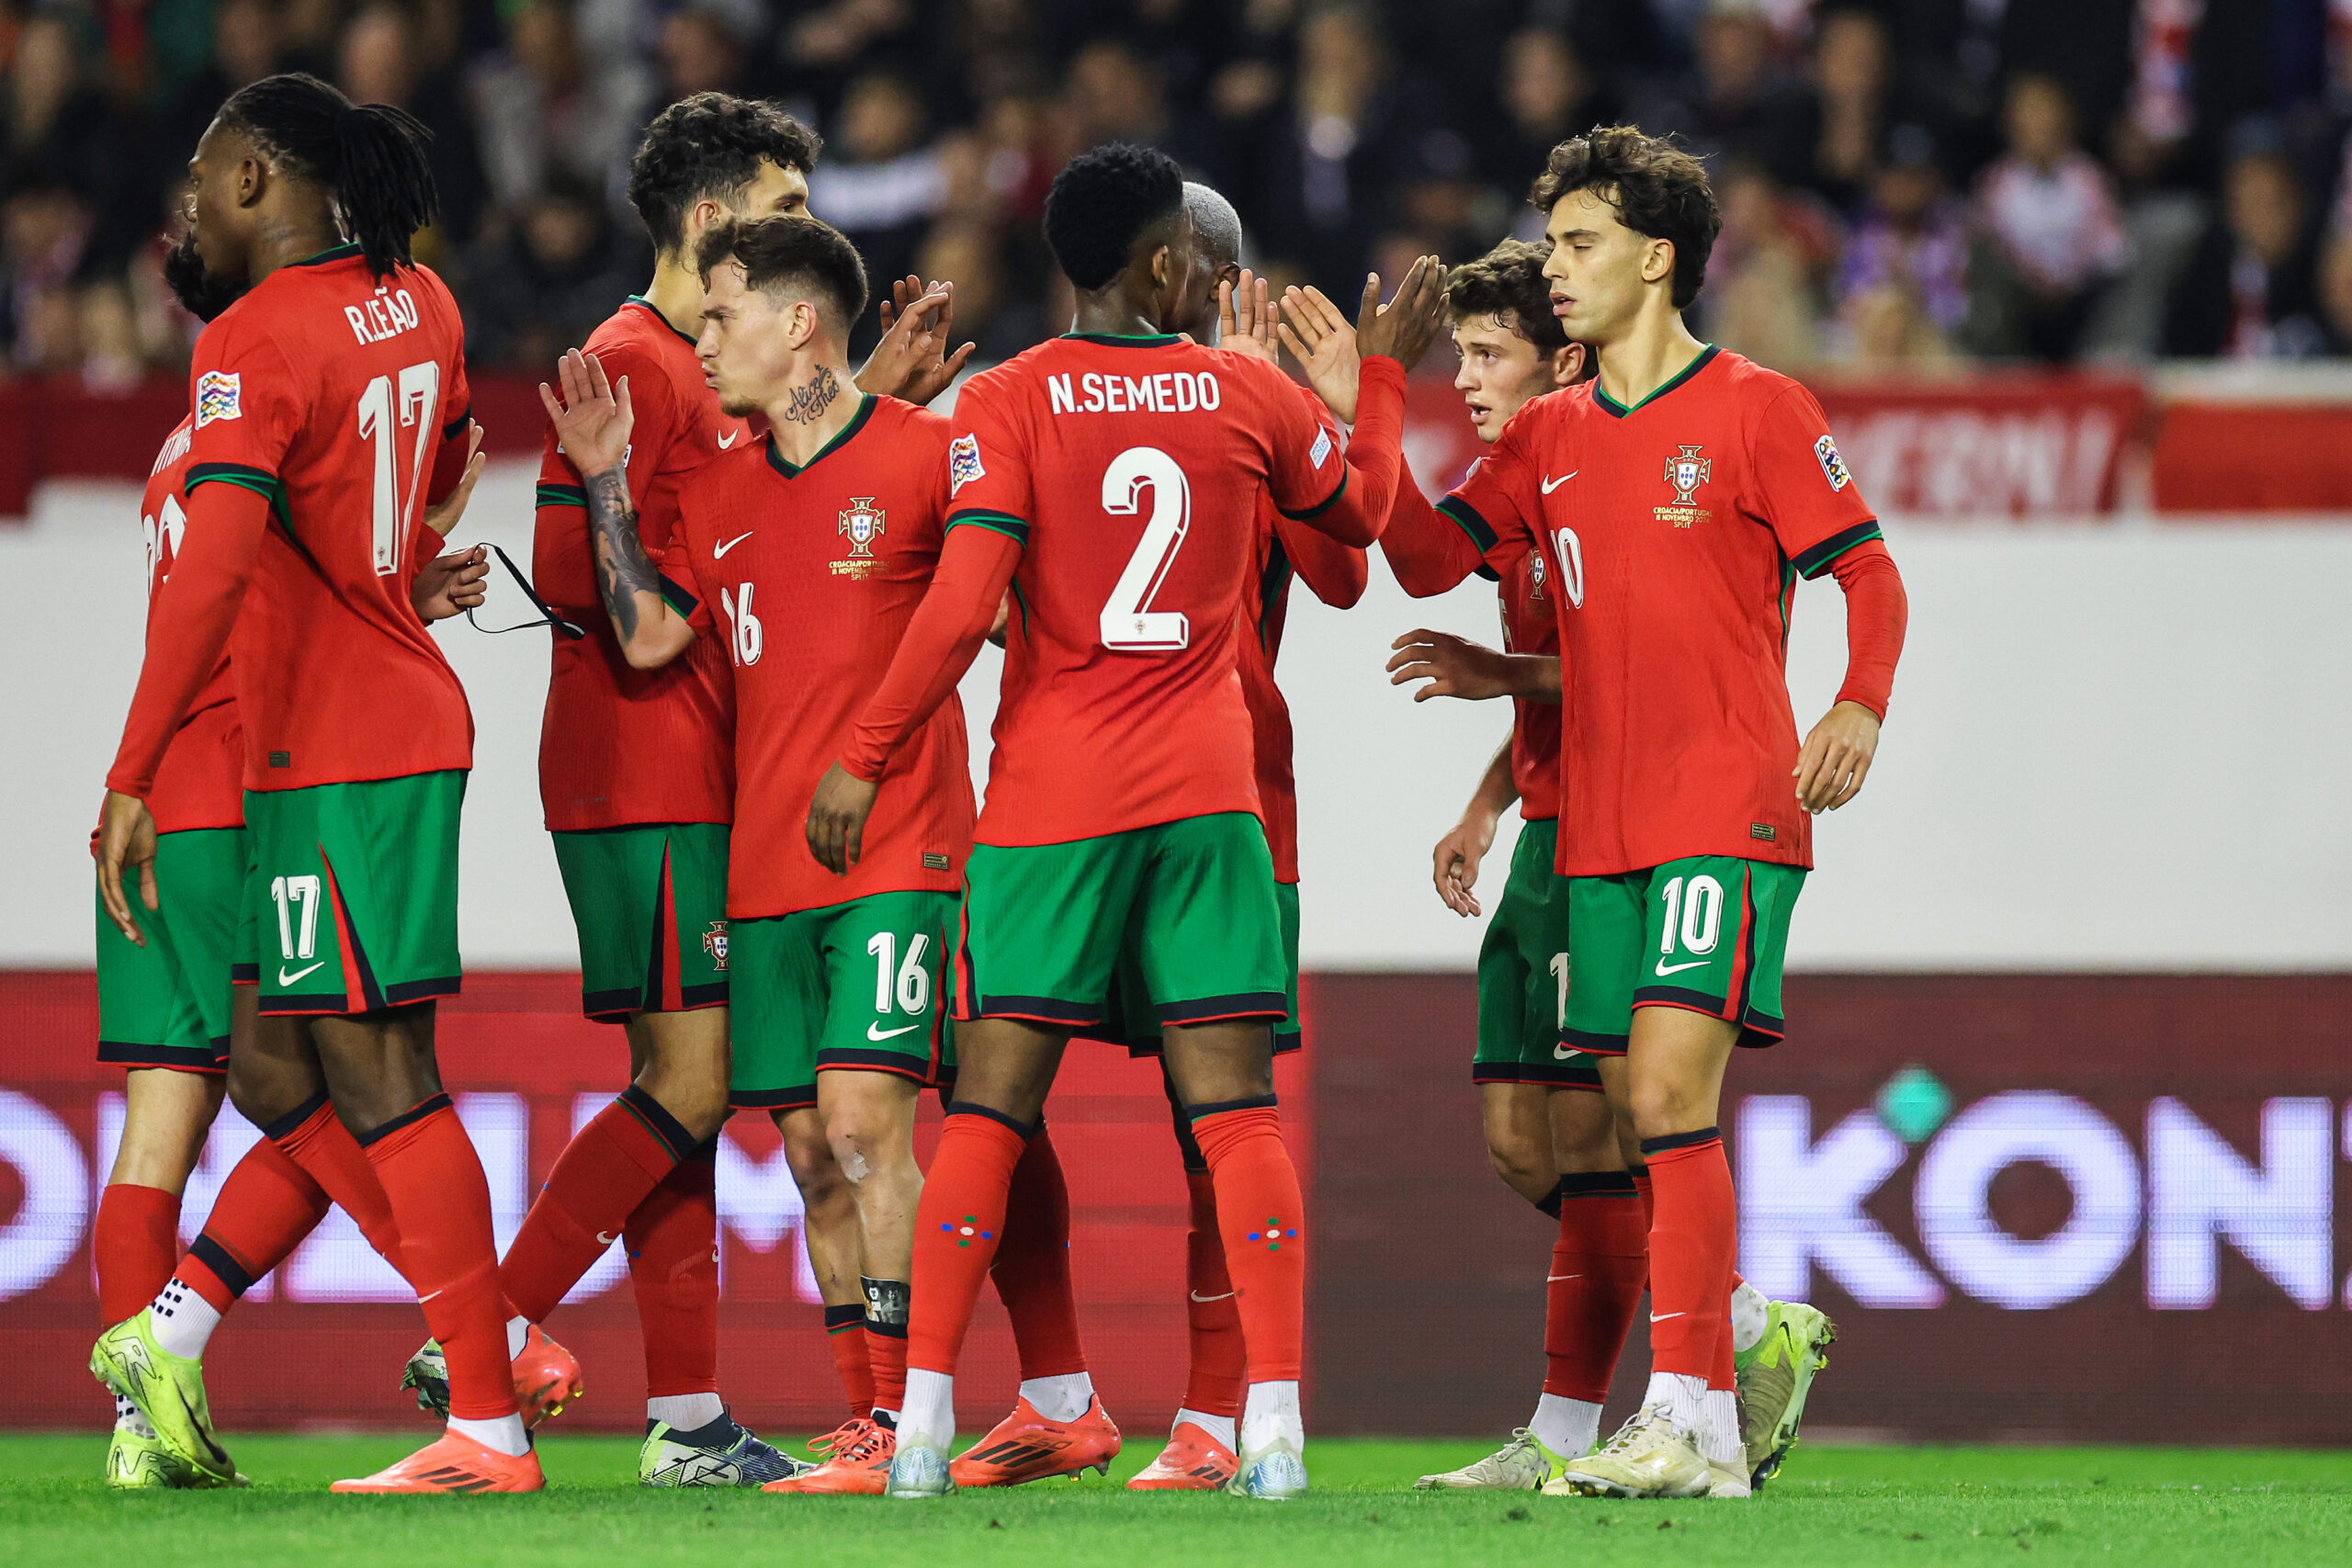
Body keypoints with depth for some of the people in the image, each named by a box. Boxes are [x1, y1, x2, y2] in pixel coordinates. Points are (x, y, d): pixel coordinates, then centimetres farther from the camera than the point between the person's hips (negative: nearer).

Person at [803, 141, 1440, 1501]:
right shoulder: (1250, 396, 3)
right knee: (1238, 1107, 0)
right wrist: (1384, 367, 38)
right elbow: (1361, 510, 23)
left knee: (991, 1107, 2)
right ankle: (1276, 1421, -7)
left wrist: (864, 760, -3)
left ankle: (924, 1413, -3)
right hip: (1210, 793, 1)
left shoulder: (1007, 405, -5)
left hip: (1050, 801, -1)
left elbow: (961, 608, -12)